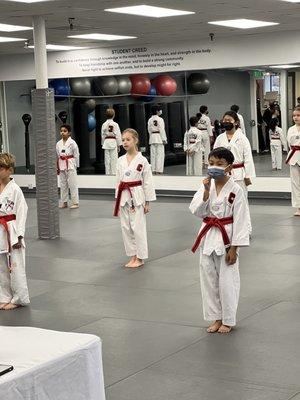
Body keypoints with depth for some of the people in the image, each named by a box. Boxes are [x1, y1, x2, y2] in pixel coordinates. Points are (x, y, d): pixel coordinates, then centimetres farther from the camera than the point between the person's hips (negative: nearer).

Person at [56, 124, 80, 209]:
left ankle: (75, 202, 2)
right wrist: (57, 167, 10)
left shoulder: (72, 143, -8)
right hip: (61, 166, 6)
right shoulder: (58, 143, 7)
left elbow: (76, 155, -5)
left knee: (72, 184, -3)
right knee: (63, 184, 11)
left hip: (70, 165, -6)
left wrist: (76, 166, -3)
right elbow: (57, 155, 12)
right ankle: (64, 202, 20)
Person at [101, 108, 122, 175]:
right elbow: (118, 135, -4)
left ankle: (108, 173, 9)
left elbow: (102, 135, 5)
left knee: (107, 160, 7)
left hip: (106, 142, 3)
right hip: (113, 142, -3)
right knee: (114, 159, 0)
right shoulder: (115, 124, -7)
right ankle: (114, 173, -2)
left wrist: (103, 144, 15)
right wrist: (118, 145, 3)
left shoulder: (104, 124, 1)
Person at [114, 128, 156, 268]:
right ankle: (132, 256, 20)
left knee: (138, 227, -3)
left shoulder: (142, 160, -8)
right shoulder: (120, 160, 6)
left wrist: (147, 202, -6)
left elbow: (148, 182, -6)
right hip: (123, 197, 5)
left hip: (137, 197, -5)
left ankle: (140, 258, 9)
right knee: (126, 227, 9)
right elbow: (118, 180, 13)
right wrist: (118, 199, 11)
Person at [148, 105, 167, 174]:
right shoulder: (160, 119, -10)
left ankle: (153, 169, 9)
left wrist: (151, 137, 17)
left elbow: (149, 130, 8)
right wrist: (164, 139, -8)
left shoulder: (150, 120, 5)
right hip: (159, 137, -5)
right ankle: (159, 169, -5)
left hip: (152, 137, 5)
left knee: (153, 154, 7)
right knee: (160, 154, -2)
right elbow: (162, 130, -11)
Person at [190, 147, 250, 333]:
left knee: (227, 281, 1)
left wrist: (233, 248, -13)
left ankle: (228, 321, 18)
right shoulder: (206, 186, 2)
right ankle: (216, 318, 26)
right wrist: (206, 191, -18)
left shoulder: (235, 190, -12)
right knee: (209, 279, 11)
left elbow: (240, 220, -11)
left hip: (226, 239, -5)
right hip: (208, 237, 5)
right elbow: (197, 211, -5)